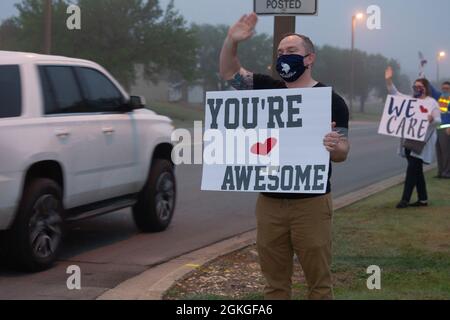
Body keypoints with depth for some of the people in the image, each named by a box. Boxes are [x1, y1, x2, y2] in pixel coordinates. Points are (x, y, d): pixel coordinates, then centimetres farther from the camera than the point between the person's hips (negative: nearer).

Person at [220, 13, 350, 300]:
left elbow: (342, 154, -5)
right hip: (269, 201, 4)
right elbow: (229, 72, 7)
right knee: (275, 280, 11)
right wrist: (232, 42, -12)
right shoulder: (268, 89, 9)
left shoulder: (330, 100, -4)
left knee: (319, 280, 2)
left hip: (311, 202, -4)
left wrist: (334, 147, -29)